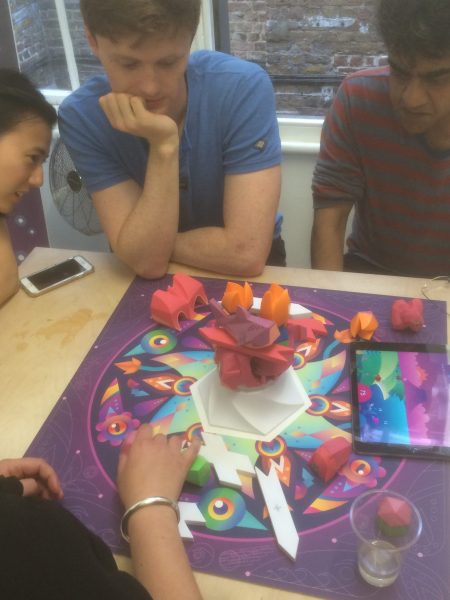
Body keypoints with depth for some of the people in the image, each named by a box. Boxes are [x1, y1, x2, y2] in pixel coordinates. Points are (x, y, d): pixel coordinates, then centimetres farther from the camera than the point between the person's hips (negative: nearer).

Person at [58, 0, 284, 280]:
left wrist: (157, 244, -14)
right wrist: (163, 145, -29)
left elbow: (247, 253, -26)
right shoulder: (81, 116, -17)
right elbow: (147, 262, -21)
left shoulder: (245, 87, -22)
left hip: (242, 277, 0)